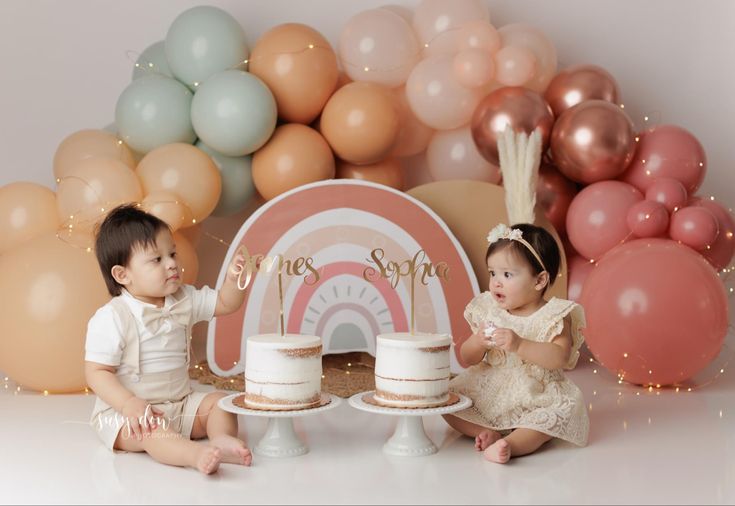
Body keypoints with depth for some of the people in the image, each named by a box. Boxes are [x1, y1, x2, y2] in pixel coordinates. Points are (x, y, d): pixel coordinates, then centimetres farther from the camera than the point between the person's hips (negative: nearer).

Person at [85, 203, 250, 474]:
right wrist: (129, 404, -29)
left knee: (220, 401, -8)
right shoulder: (111, 319, -16)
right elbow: (97, 372, -16)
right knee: (152, 430, -35)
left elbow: (225, 303, 12)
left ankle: (222, 439, -34)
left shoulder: (184, 300, 4)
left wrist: (234, 279, -11)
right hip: (127, 411, -7)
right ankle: (197, 454, -61)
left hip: (180, 402, 8)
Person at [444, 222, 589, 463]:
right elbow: (467, 358, 5)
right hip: (488, 392, 4)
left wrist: (519, 345, -34)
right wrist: (477, 342, -19)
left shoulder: (553, 316, -9)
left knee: (559, 412, -33)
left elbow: (560, 357, -23)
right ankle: (488, 433, -21)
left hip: (536, 396, -4)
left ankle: (511, 444, -43)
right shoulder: (487, 311, 3)